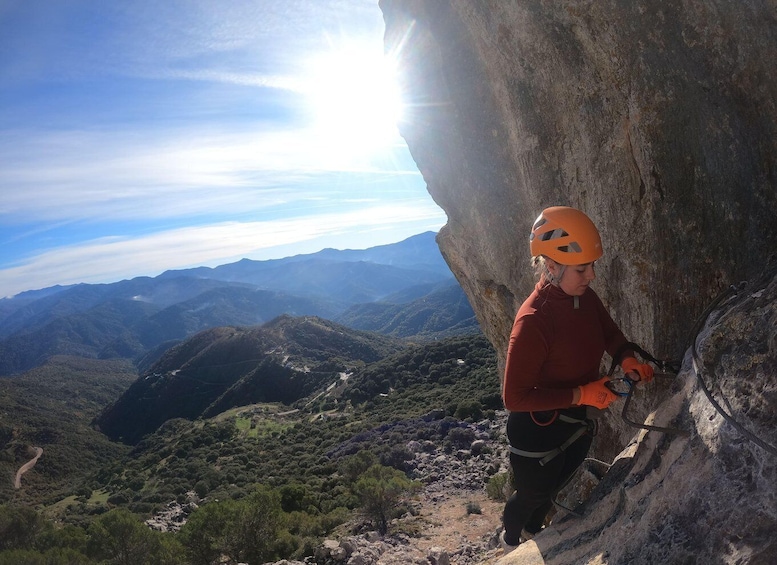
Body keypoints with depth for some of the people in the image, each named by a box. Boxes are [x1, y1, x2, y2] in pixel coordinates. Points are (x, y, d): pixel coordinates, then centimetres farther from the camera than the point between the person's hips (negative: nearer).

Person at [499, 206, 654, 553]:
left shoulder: (585, 296, -12)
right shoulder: (533, 321, -35)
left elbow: (609, 332, 9)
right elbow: (514, 398, -30)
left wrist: (627, 360, -10)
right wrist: (581, 395, -29)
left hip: (577, 423, 7)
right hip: (538, 430, -7)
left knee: (554, 487, 32)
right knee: (531, 495, 22)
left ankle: (533, 530, 63)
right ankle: (510, 541, 55)